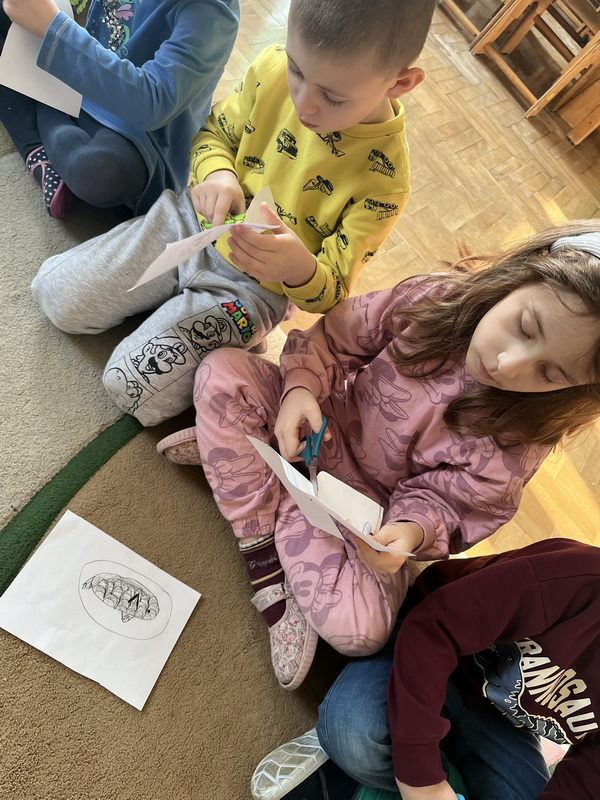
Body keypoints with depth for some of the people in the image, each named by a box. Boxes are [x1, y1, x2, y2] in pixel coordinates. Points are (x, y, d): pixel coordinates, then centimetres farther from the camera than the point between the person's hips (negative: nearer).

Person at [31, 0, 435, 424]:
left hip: (253, 285, -4)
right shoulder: (273, 68, -13)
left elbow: (331, 292, -16)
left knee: (133, 385, -15)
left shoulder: (384, 179, -23)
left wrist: (301, 270, -41)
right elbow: (216, 133, 5)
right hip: (193, 222, 5)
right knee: (57, 296, 3)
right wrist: (216, 174, -19)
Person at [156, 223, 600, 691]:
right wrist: (301, 387, -27)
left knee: (360, 630, -23)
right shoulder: (433, 300, -20)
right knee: (221, 373, -21)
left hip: (370, 503, -1)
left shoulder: (519, 441, -23)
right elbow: (333, 338, -9)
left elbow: (443, 499, -12)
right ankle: (263, 550, -13)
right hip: (322, 422, 2)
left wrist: (415, 530, -33)